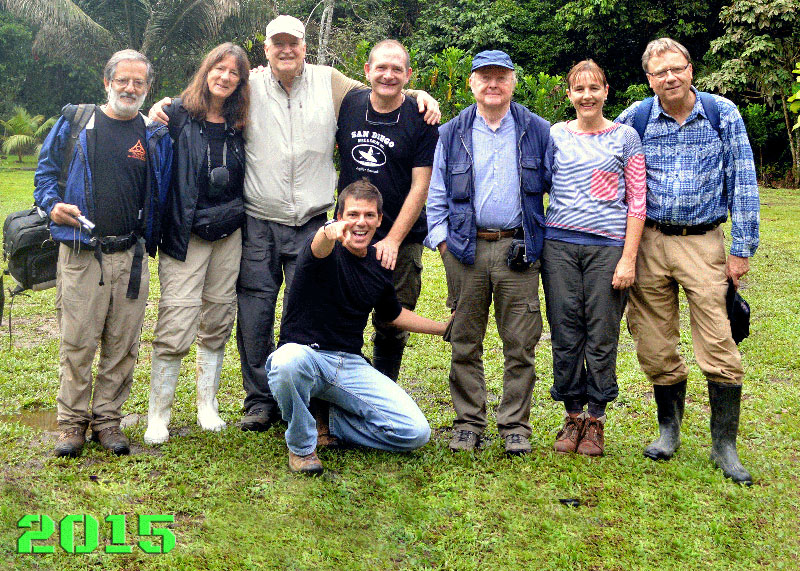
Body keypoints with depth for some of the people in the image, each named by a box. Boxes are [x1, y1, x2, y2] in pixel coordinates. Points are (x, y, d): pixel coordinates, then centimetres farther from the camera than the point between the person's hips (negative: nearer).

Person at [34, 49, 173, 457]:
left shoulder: (156, 137, 11)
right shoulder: (74, 122, 7)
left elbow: (162, 195, 16)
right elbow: (46, 170, 12)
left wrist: (151, 241, 9)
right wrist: (52, 204, -7)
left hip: (131, 256, 2)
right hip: (80, 252, -2)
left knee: (122, 344, 5)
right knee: (77, 340, -1)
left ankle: (108, 418, 18)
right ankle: (72, 421, 12)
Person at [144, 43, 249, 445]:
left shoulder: (239, 125, 10)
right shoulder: (178, 115, -2)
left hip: (229, 233, 5)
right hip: (186, 233, -4)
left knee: (217, 324, 11)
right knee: (175, 326, -8)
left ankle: (207, 405, 25)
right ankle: (158, 415, 5)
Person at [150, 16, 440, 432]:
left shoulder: (329, 82, 5)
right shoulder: (248, 88, 3)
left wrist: (418, 95, 1)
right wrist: (165, 105, -5)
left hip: (311, 223, 0)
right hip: (258, 222, 0)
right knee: (254, 315, 3)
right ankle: (260, 401, 18)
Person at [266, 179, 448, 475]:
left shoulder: (380, 264, 8)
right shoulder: (329, 253, -10)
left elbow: (393, 314, 28)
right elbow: (319, 248, -38)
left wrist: (445, 328, 32)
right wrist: (329, 233, -62)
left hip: (351, 365, 5)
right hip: (305, 354, -4)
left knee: (416, 432, -11)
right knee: (289, 362, -42)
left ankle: (334, 424, 12)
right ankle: (301, 446, -12)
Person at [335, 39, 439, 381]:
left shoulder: (420, 121, -6)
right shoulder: (348, 104, 3)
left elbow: (420, 187, -8)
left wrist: (392, 240, -13)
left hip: (401, 241, -2)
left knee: (392, 328, 6)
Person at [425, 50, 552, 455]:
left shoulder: (537, 132, 8)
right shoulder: (452, 134, 10)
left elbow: (556, 188, 11)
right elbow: (436, 193, 11)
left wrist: (546, 240, 4)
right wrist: (441, 238, 1)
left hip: (518, 249, -1)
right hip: (465, 249, 1)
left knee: (520, 344, 1)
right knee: (465, 342, 6)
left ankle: (515, 426, 13)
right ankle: (468, 422, 18)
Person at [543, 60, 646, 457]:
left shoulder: (625, 137, 6)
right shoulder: (555, 135, 11)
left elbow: (637, 202, 3)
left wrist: (628, 259, -4)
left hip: (608, 245, -1)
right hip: (559, 245, 2)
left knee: (602, 337, 1)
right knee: (565, 334, 3)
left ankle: (596, 420, 15)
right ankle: (573, 416, 18)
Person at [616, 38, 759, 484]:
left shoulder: (723, 114, 0)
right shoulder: (635, 118, 3)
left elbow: (742, 182, 1)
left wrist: (742, 249, -3)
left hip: (703, 242, -2)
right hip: (649, 242, 2)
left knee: (719, 346, -6)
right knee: (655, 348, 7)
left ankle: (725, 445, 7)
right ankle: (669, 429, 27)